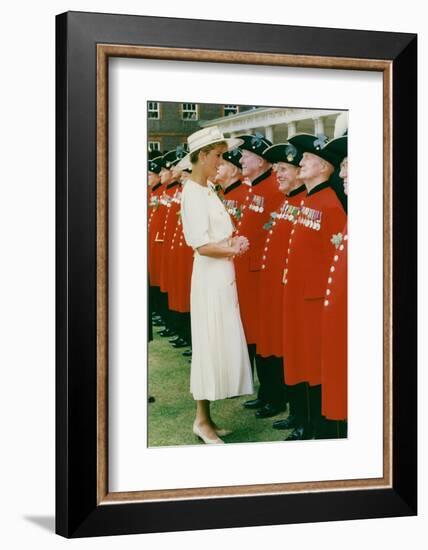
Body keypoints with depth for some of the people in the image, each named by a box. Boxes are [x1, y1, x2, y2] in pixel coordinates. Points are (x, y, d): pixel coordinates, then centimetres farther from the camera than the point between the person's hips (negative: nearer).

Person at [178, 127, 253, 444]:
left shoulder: (208, 188, 13)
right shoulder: (193, 194, -16)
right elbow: (202, 245, -20)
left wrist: (233, 242, 0)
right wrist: (234, 250, -7)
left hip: (223, 275, 9)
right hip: (211, 276, -9)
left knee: (221, 344, 13)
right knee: (211, 344, -1)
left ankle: (206, 417, 23)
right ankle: (203, 421, 11)